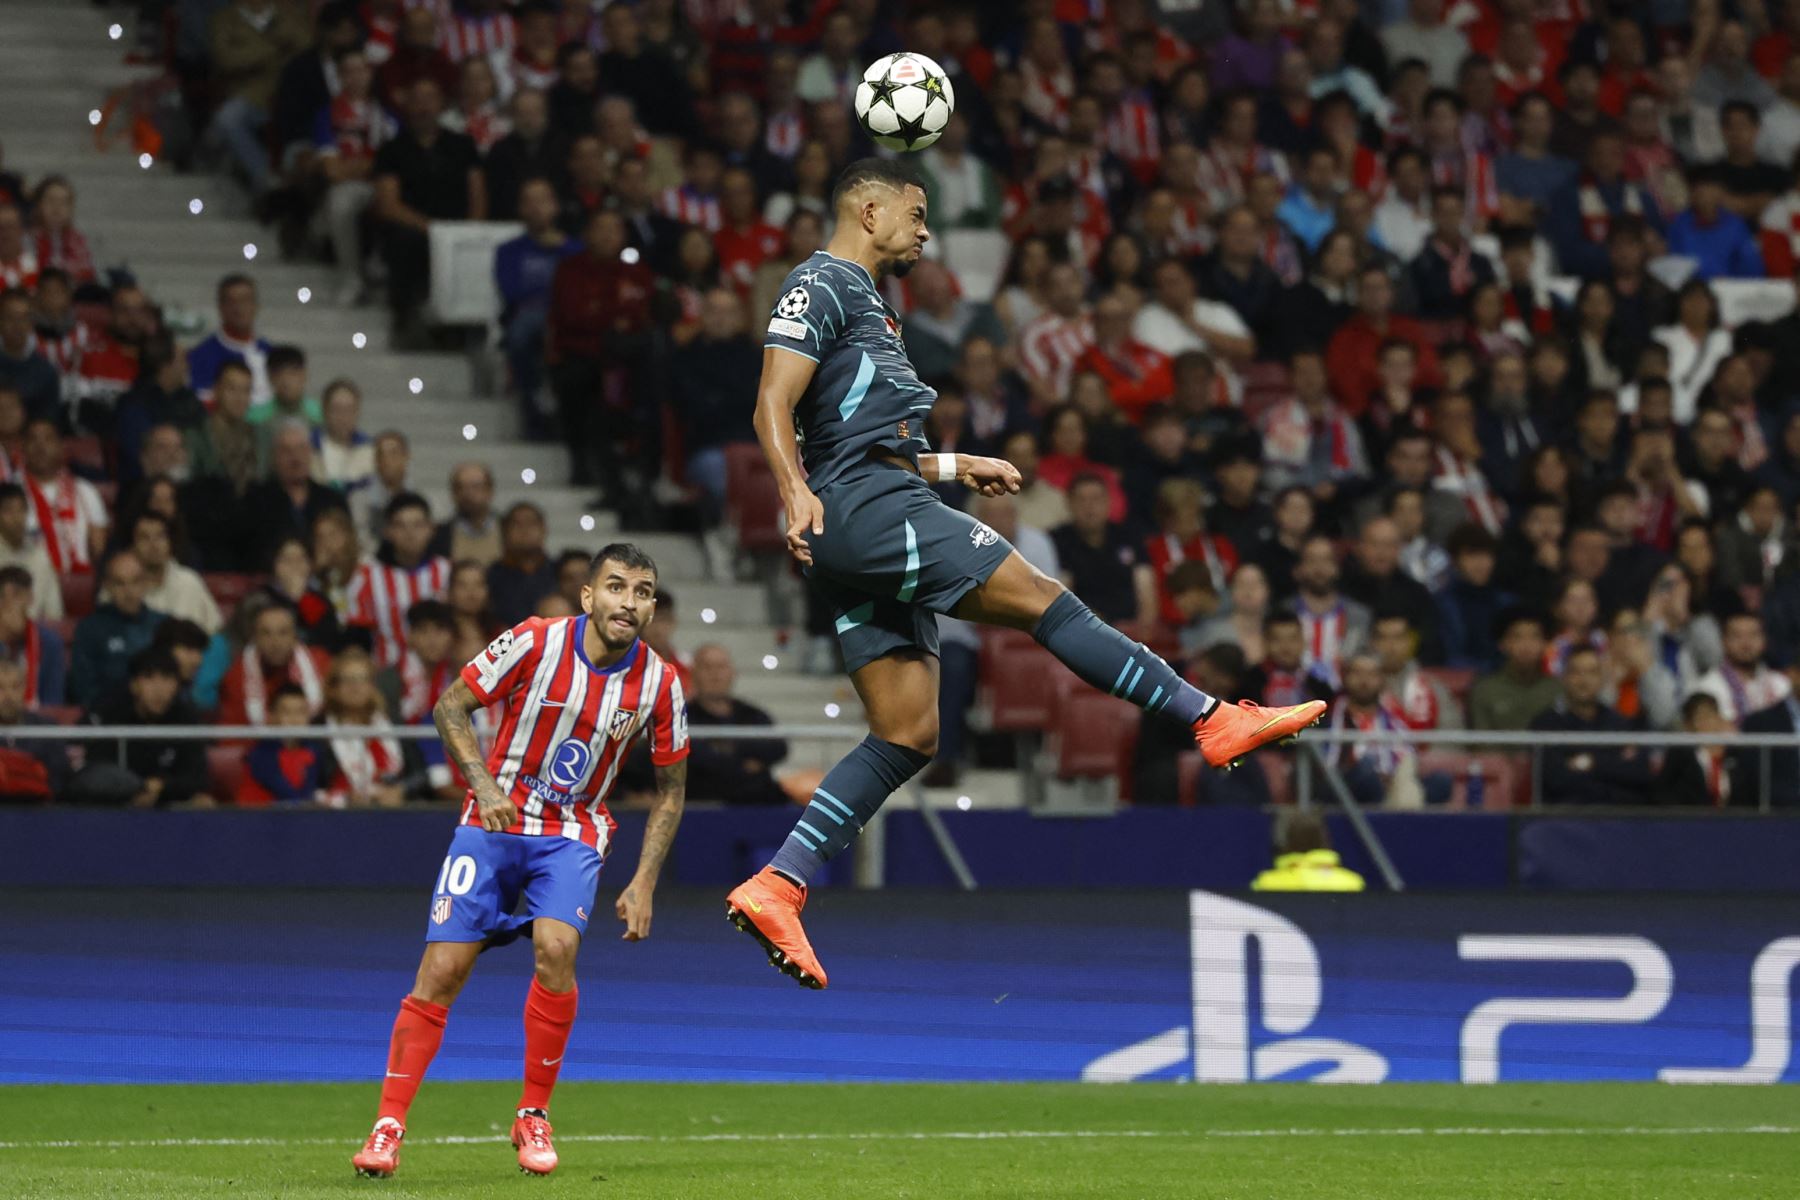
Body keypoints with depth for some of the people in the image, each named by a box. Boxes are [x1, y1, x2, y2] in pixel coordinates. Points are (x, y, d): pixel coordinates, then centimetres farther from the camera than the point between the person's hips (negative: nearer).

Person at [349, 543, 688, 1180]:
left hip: (574, 835, 1)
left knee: (556, 947, -25)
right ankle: (388, 1126, 1)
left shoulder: (658, 683, -7)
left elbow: (671, 788, 6)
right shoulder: (535, 642, -14)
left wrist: (643, 883, -1)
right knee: (442, 969, -9)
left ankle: (534, 1116, -7)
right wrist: (485, 785, -19)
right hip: (495, 821, -1)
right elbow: (450, 706, -5)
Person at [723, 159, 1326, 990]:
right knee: (1044, 602, -11)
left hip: (872, 529, 11)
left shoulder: (862, 302, 29)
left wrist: (955, 468, 32)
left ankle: (774, 889, -4)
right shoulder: (823, 284, -2)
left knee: (907, 737, 2)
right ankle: (1215, 721, -10)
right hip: (864, 509, -11)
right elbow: (774, 406, -14)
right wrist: (797, 493, -30)